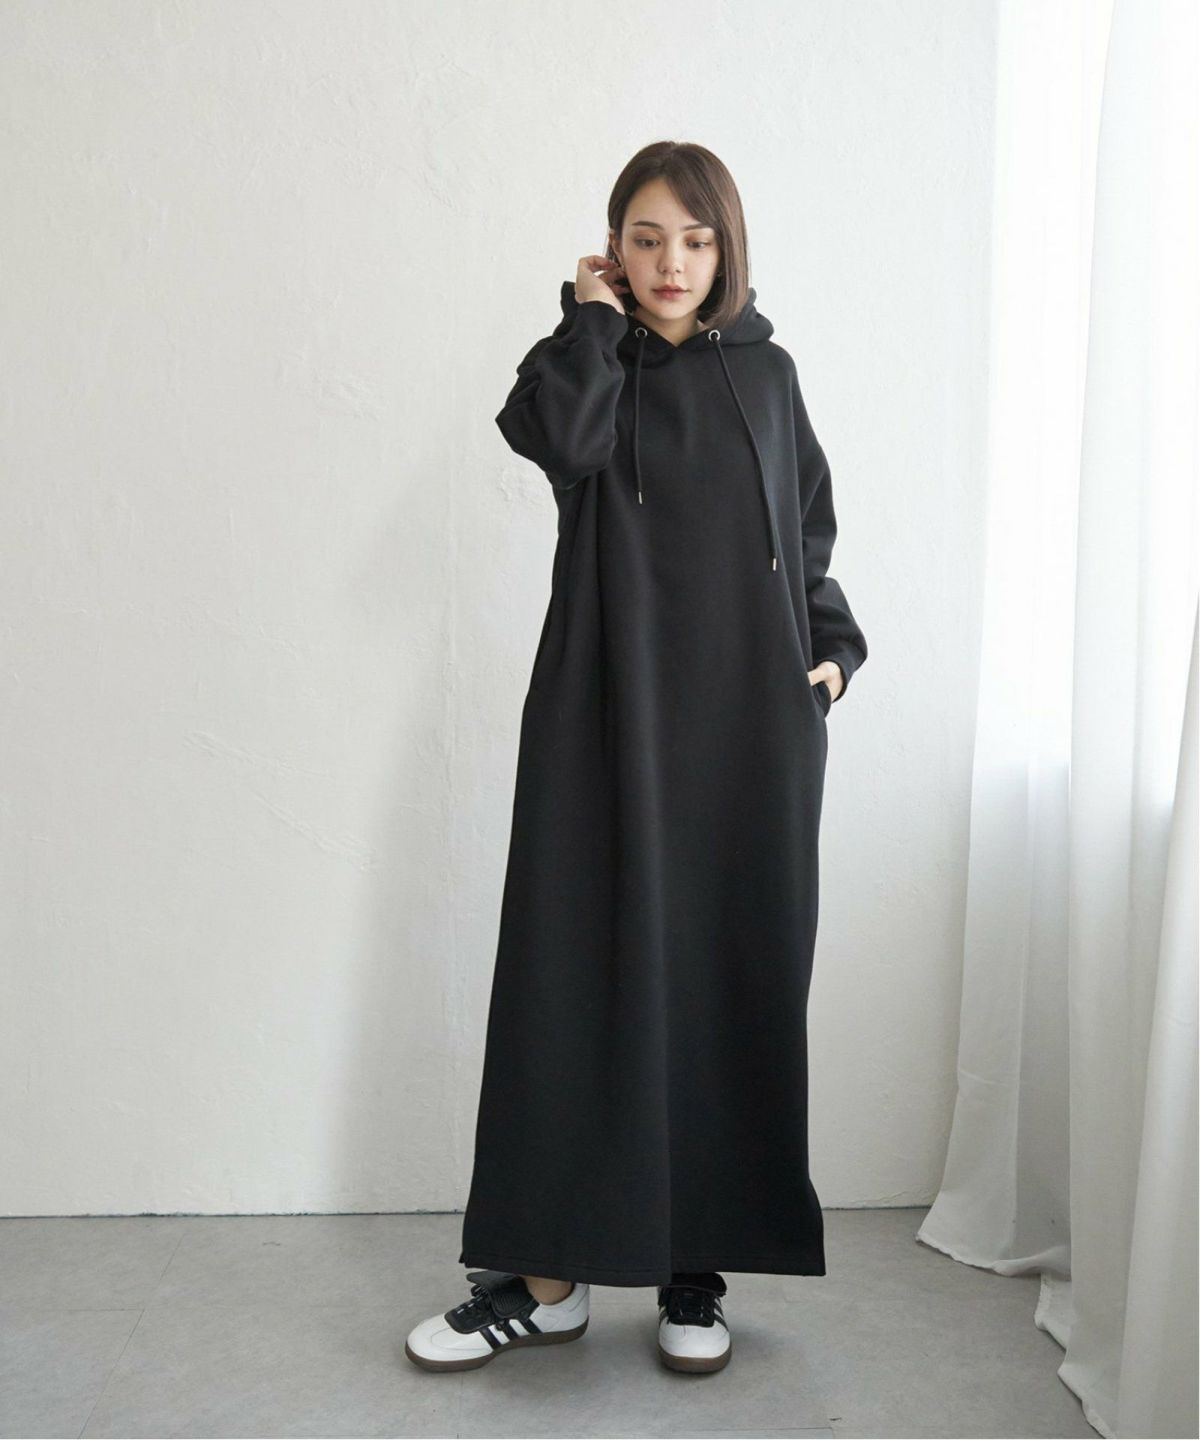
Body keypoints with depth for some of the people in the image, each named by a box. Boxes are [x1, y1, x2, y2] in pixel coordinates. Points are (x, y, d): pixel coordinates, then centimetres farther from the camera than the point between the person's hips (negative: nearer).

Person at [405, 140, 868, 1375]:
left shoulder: (767, 374, 13)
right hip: (612, 715, -1)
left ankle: (697, 1267, 16)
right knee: (584, 965, -3)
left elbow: (811, 530, 17)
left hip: (749, 718, 2)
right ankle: (549, 1272, 9)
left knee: (729, 972, 3)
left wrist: (830, 646, 3)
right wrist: (595, 318, -3)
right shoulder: (592, 364, 7)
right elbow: (558, 438, -17)